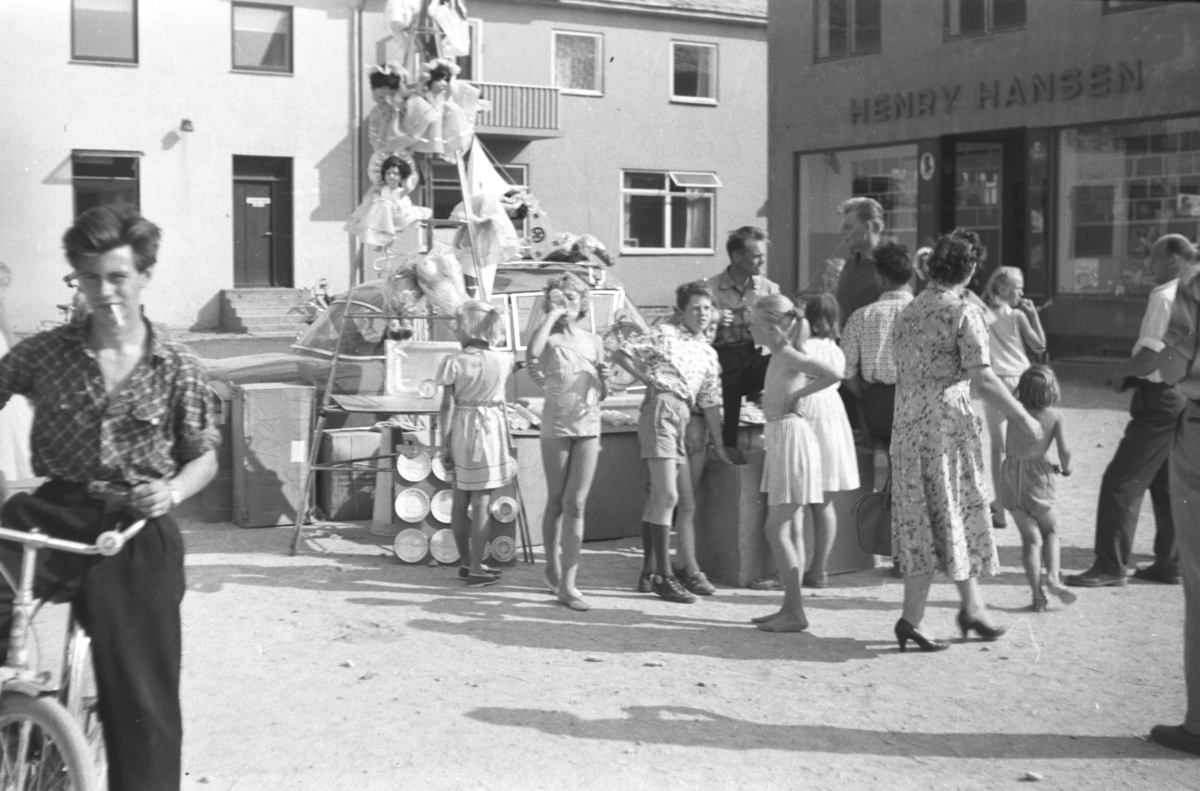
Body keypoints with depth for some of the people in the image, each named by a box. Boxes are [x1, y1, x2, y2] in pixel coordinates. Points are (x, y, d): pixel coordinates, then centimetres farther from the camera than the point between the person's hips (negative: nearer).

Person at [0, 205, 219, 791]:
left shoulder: (177, 368, 1)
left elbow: (204, 457, 7)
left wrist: (172, 492, -13)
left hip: (136, 528, -1)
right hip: (54, 514, 1)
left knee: (142, 695, -4)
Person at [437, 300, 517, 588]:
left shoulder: (454, 362, -10)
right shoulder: (503, 361, -5)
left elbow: (447, 407, -9)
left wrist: (444, 443, -2)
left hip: (461, 431, 0)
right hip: (491, 430, 0)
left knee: (460, 500, 15)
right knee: (481, 503, 2)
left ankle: (467, 563, 25)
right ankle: (475, 569, 5)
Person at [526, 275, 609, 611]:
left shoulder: (593, 341, 11)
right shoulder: (550, 338, -1)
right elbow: (532, 352, -27)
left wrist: (604, 378, -6)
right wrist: (553, 313, -18)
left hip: (588, 427, 3)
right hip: (555, 427, -3)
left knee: (575, 505, -3)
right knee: (556, 502, 7)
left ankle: (567, 584, -4)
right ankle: (552, 567, 26)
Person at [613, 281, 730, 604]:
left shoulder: (709, 354, 21)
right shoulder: (665, 335, 3)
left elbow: (710, 403, 22)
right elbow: (620, 353, 2)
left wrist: (719, 444, 20)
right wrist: (647, 379, -4)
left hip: (681, 419, 8)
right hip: (660, 410, -8)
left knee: (686, 502, 10)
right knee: (667, 496, -14)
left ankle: (648, 573, 19)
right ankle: (664, 577, -11)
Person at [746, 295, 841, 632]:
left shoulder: (787, 355, -14)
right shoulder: (780, 355, 12)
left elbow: (833, 374, -26)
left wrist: (798, 394, -16)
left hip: (791, 436, -10)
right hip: (781, 439, 10)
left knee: (776, 528, -8)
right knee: (790, 527, 12)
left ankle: (796, 613, -6)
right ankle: (790, 607, 17)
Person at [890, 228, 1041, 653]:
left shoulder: (908, 311, 12)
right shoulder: (964, 312, -10)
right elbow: (983, 378, -15)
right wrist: (1023, 417, -8)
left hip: (906, 426, 7)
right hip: (947, 423, -7)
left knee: (919, 519, 9)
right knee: (957, 515, 4)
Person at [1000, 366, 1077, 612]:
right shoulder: (1055, 416, -3)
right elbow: (1064, 450, -12)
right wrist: (1065, 467, 9)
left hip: (1010, 472, 3)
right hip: (1036, 474, -3)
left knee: (1030, 537, 7)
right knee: (1050, 529, 20)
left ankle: (1037, 595, 1)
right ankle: (1052, 575, -1)